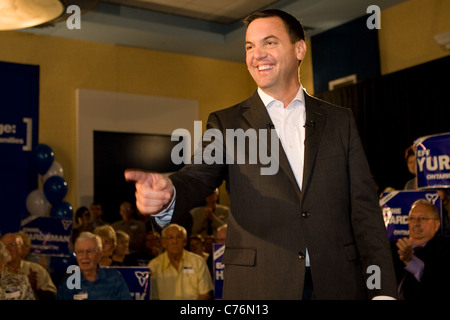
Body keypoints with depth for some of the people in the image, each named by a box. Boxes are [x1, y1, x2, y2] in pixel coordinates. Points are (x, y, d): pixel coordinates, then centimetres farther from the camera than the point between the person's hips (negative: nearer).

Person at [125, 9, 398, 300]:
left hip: (337, 285, 2)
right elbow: (199, 176, -11)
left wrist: (383, 291, -4)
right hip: (257, 287, -1)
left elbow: (364, 208, 4)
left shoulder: (339, 121, 8)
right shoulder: (226, 123, 6)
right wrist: (167, 194, -35)